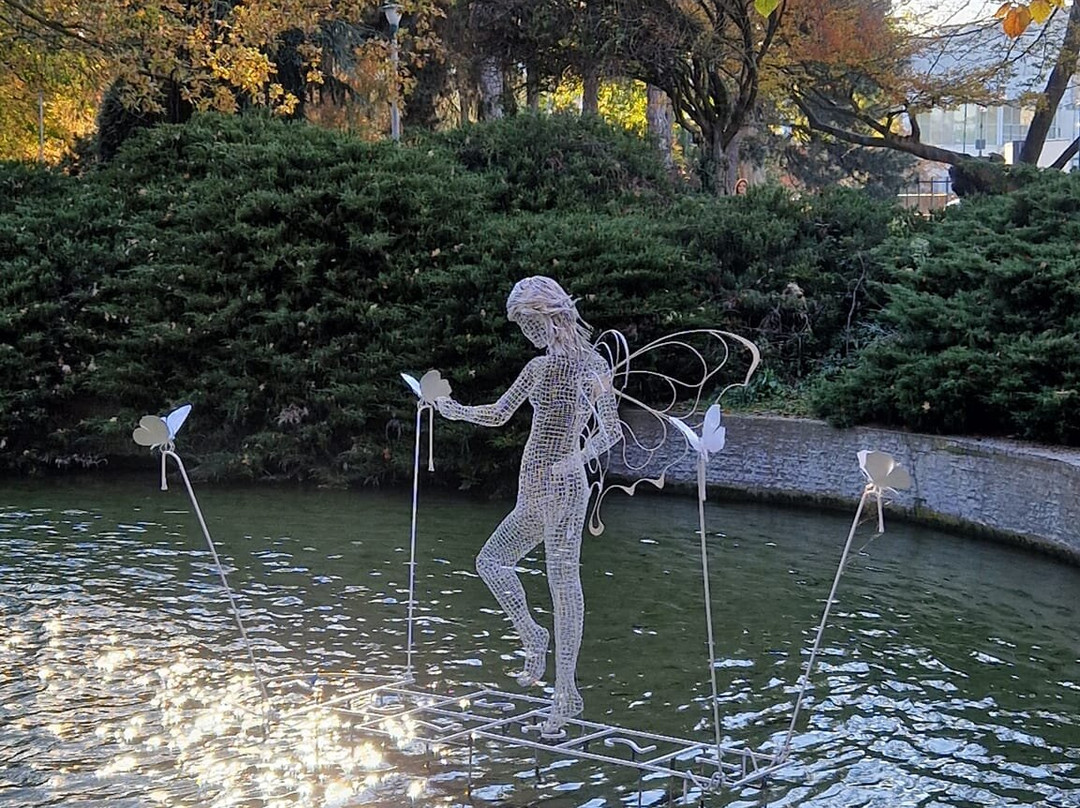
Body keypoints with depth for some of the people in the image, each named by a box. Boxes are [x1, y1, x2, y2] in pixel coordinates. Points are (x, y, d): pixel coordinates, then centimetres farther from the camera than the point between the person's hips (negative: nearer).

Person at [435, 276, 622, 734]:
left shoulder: (591, 366, -6)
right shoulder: (540, 367, 16)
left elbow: (611, 431, -13)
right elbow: (498, 414, 24)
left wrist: (576, 459, -28)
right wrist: (451, 409, 16)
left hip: (563, 489, -9)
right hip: (533, 493, 9)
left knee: (563, 584, -9)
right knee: (491, 561, 13)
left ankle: (566, 693, -5)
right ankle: (534, 640, 23)